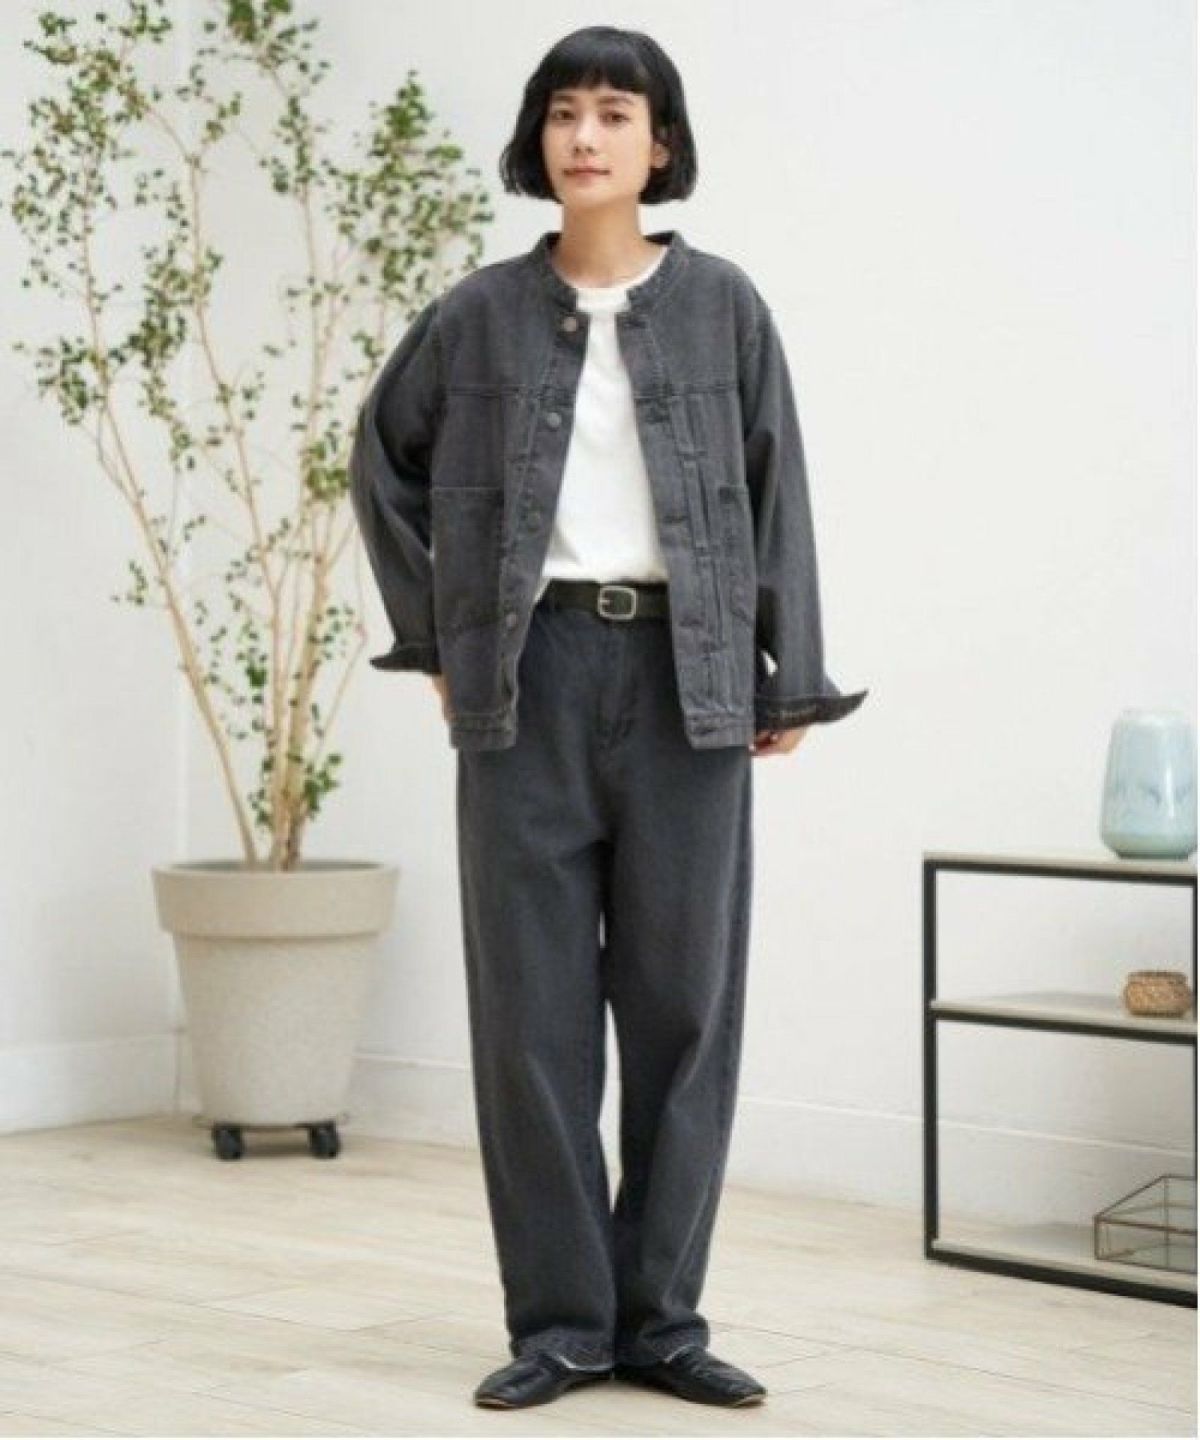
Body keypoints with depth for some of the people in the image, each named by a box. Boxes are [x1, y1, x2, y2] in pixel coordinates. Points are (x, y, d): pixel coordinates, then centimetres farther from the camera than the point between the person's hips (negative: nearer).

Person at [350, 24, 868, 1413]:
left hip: (685, 678, 0)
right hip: (532, 678, 0)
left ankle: (660, 1315, 14)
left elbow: (777, 496, 4)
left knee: (684, 1000, 3)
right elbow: (383, 463, 16)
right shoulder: (479, 313, 5)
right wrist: (434, 638, 9)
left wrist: (789, 678, 0)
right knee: (534, 1006, 2)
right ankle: (558, 1320, 11)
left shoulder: (722, 306, 3)